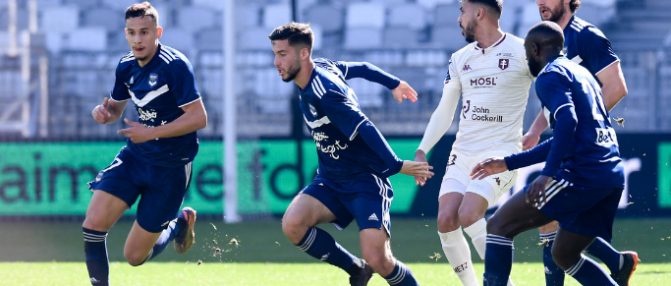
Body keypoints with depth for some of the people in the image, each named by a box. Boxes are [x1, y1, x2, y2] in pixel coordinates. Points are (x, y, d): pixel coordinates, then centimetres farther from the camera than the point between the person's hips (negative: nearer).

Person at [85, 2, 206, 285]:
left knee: (135, 256, 1)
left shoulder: (175, 65, -19)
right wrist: (103, 112, -6)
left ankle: (181, 222, 31)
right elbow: (116, 108, 18)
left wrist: (152, 133, -24)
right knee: (93, 223, -15)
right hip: (135, 156, 6)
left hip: (171, 166, -6)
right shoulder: (126, 66, 3)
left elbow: (199, 118, -21)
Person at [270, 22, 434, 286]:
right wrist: (394, 83, 32)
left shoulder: (324, 93, -24)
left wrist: (395, 165, -22)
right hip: (330, 182, 8)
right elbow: (360, 68, 17)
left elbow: (365, 129, -24)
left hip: (365, 181, -8)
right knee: (292, 224, -17)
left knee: (377, 258, -20)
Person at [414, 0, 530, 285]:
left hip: (501, 154, -6)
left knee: (468, 215, -23)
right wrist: (422, 151, 10)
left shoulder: (521, 52, -6)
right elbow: (444, 111, 17)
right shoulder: (460, 59, 12)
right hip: (463, 153, 6)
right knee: (446, 220, -10)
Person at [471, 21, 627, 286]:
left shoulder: (550, 75, -2)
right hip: (613, 176, 9)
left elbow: (567, 120, -21)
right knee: (564, 255, 20)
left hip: (582, 174, -9)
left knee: (498, 225, -3)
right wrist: (508, 163, 36)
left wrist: (549, 174, -27)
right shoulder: (581, 73, 27)